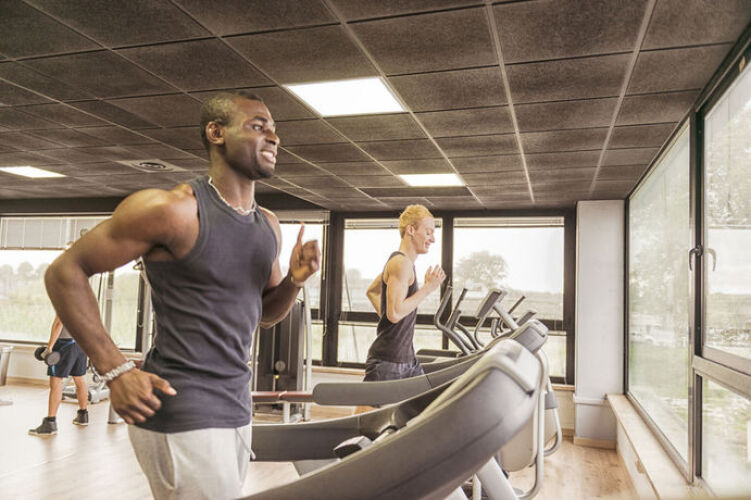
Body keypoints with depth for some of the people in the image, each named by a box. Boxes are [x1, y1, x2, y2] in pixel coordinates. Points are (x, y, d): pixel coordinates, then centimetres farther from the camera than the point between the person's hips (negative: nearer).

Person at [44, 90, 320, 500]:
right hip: (180, 411, -7)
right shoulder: (173, 209, -14)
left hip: (236, 408, 8)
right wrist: (116, 370, -15)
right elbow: (64, 272, -10)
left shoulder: (268, 226, 8)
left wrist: (294, 281, -3)